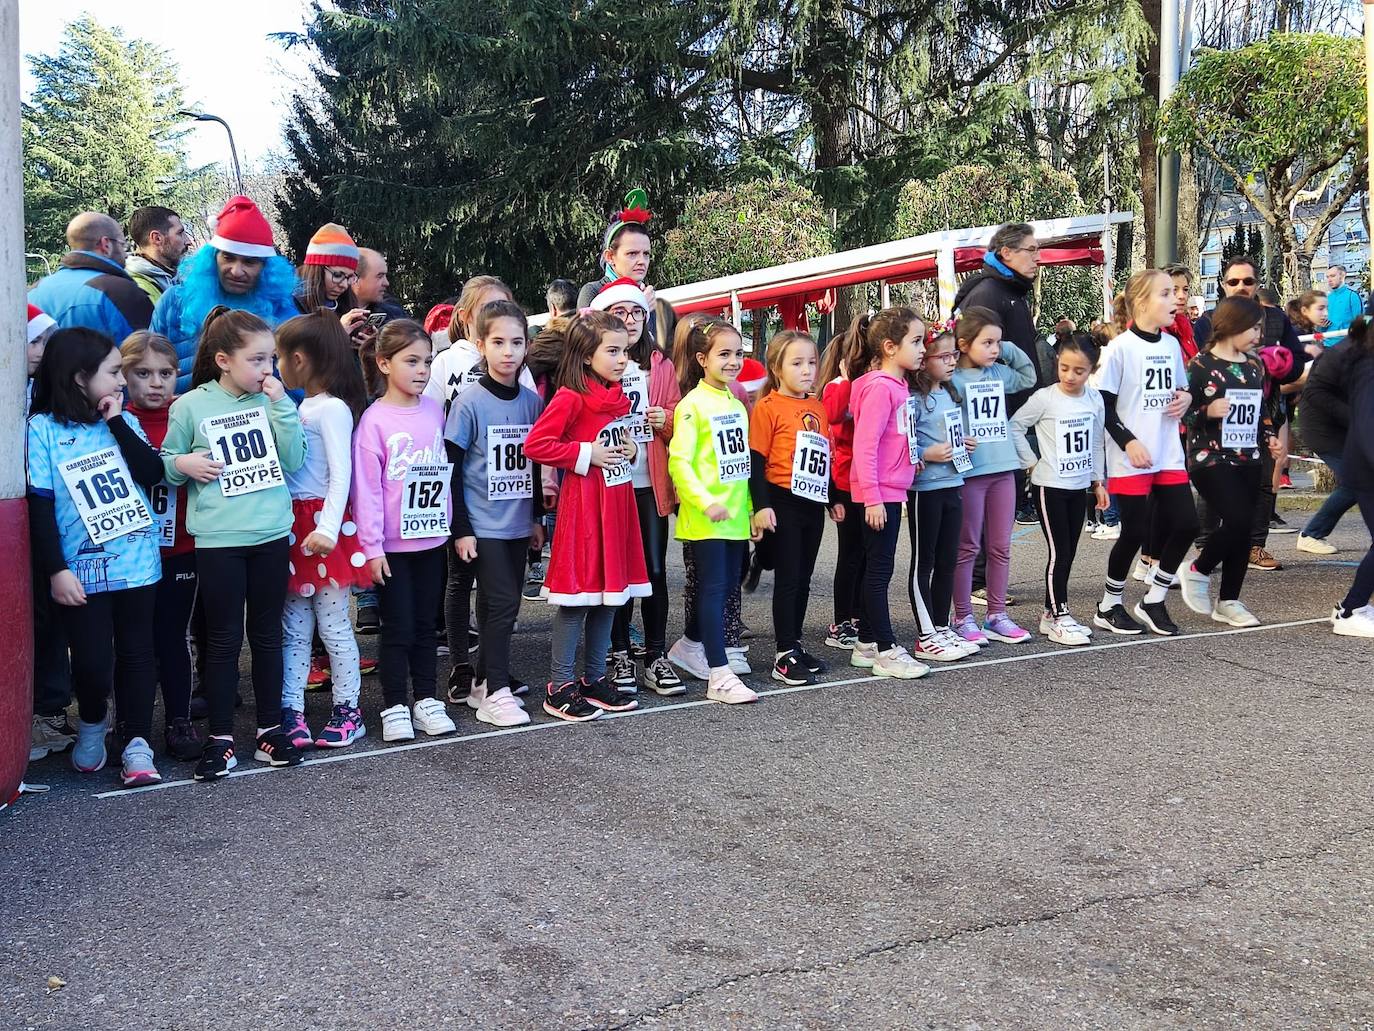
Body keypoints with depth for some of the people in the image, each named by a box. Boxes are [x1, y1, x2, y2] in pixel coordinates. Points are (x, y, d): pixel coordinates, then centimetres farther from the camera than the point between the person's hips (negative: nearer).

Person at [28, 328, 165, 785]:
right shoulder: (42, 429, -4)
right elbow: (39, 506, -7)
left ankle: (136, 744, 14)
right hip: (81, 570, -3)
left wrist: (118, 423, -8)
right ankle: (92, 725, 28)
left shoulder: (124, 421, 8)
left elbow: (152, 473, -6)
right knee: (93, 660, -1)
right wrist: (56, 570, -12)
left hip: (137, 563, 3)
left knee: (136, 654, 6)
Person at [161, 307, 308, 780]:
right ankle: (220, 737, 15)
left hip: (272, 533, 3)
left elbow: (295, 460, -2)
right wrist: (182, 464, -16)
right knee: (223, 639, 4)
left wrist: (281, 405, -8)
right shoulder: (190, 406, -3)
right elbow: (166, 466, 6)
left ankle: (271, 728, 23)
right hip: (217, 539, -3)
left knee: (268, 634, 12)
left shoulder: (269, 400, 5)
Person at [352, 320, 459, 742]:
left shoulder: (435, 409, 4)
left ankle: (426, 699, 24)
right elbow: (366, 488, -11)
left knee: (426, 624, 13)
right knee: (398, 628, 3)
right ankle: (395, 707, 15)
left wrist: (451, 524, 8)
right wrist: (372, 546, -12)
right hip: (392, 545, -4)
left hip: (432, 538, 4)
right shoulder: (374, 419, -10)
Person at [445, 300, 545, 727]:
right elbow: (451, 468, -9)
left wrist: (537, 516, 15)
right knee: (502, 603, -9)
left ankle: (485, 683, 23)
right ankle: (496, 693, 0)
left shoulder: (532, 401, 5)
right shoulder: (469, 403, -9)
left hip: (518, 524, 5)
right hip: (482, 525, -5)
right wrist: (460, 529, -11)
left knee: (500, 605, 11)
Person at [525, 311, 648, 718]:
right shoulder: (571, 398, -13)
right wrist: (586, 455, -17)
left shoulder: (616, 397, 13)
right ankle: (559, 688, 6)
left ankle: (594, 679, 22)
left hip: (617, 500, 8)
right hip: (583, 503, -8)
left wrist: (629, 448, 8)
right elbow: (535, 444, -18)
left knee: (609, 592, 11)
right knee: (577, 595, -4)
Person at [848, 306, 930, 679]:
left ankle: (867, 645, 21)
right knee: (879, 570, -3)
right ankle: (886, 652, 3)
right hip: (878, 495, -9)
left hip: (891, 492, 9)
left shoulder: (899, 386, 13)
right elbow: (864, 445, -20)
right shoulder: (879, 387, -16)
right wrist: (872, 497, -22)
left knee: (876, 568, 13)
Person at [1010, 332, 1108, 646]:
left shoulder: (1094, 399, 4)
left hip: (1079, 486, 5)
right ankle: (1059, 618, 1)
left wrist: (1099, 481, 12)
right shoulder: (1044, 398, -12)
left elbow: (1097, 443, 12)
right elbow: (1014, 427, -6)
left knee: (1068, 553, 9)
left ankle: (1052, 613, 19)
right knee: (1059, 553, -6)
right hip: (1050, 487, -5)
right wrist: (1032, 462, -8)